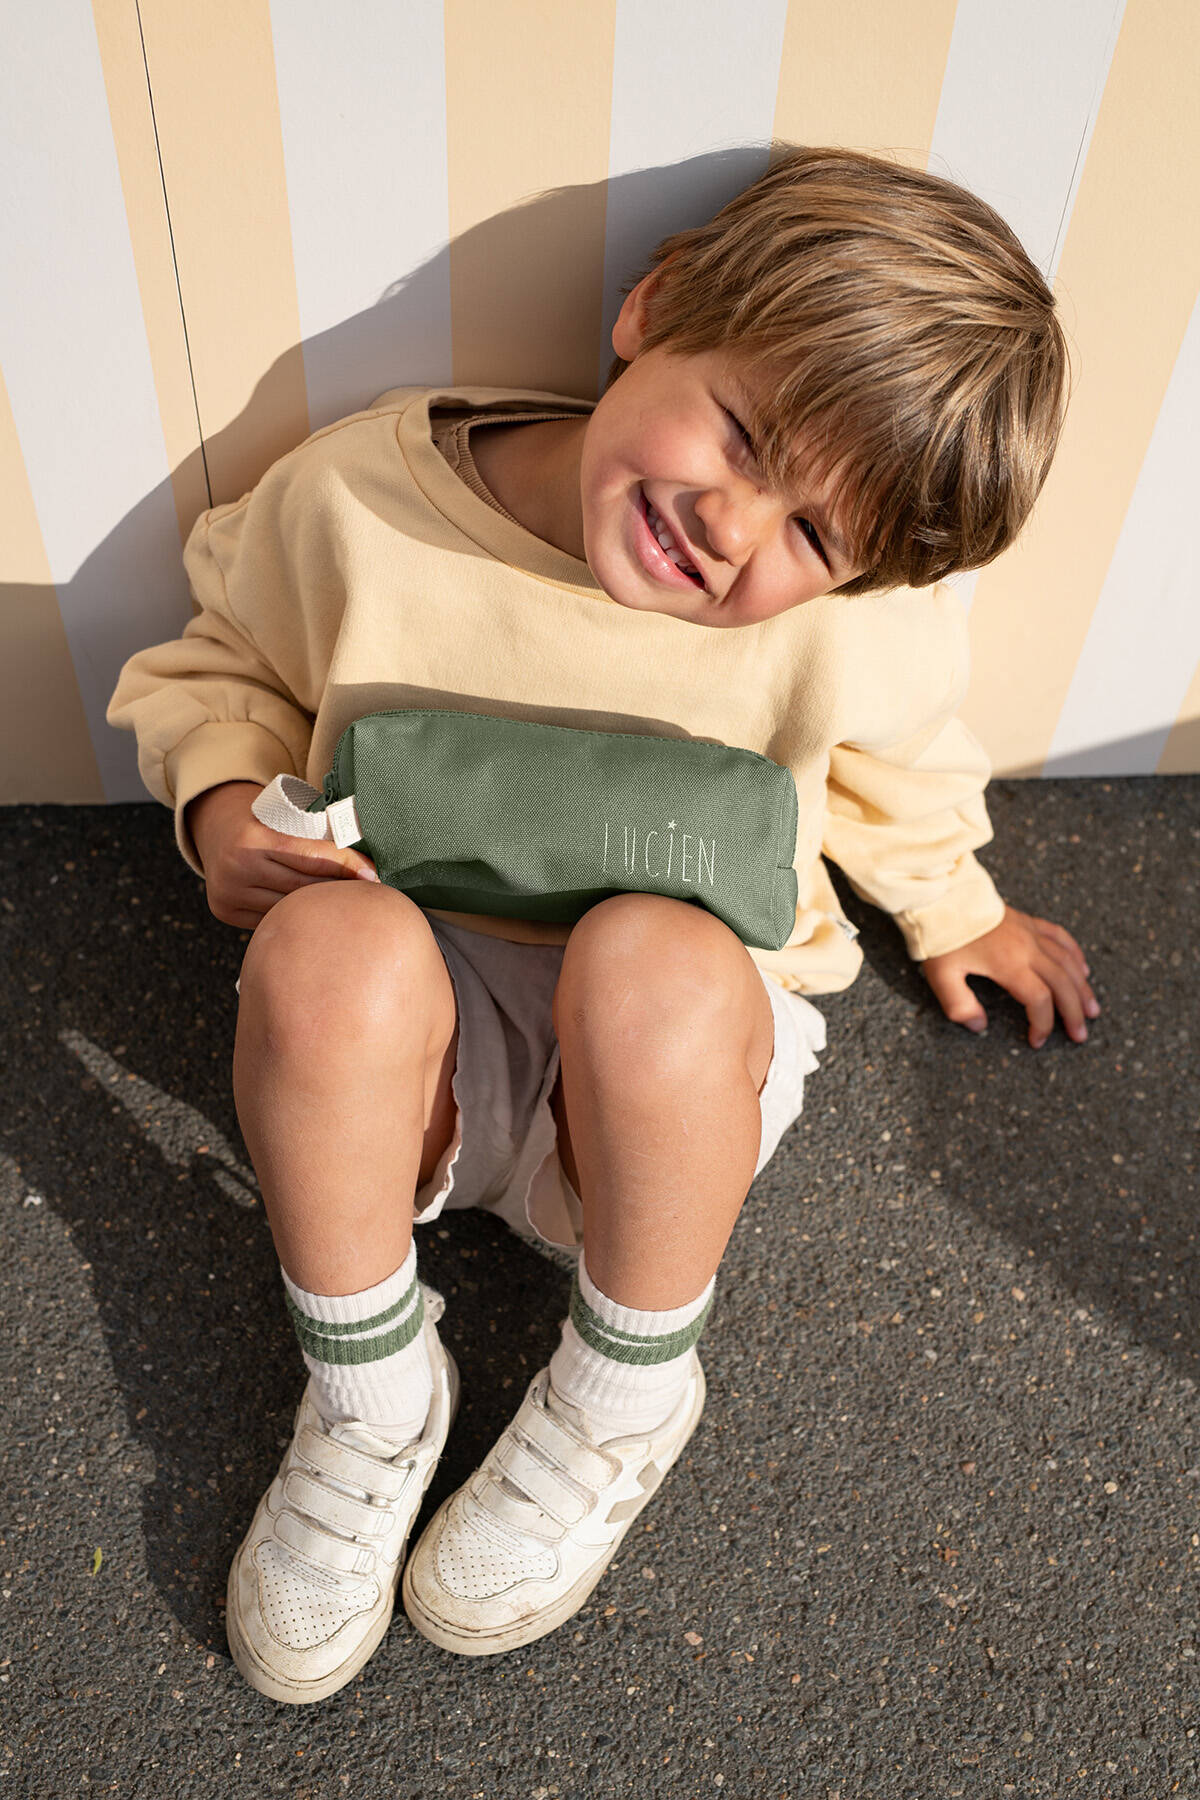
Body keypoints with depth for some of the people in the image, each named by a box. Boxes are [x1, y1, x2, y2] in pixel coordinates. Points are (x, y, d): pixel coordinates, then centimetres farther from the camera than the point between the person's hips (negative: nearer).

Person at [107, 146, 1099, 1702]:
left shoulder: (859, 630, -13)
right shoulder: (359, 497, -12)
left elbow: (898, 773, 11)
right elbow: (223, 662, 8)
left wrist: (952, 917, 26)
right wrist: (226, 800, -12)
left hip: (684, 1052, 0)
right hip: (406, 1044, 2)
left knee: (652, 957, -38)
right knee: (331, 942, -35)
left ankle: (627, 1394, -6)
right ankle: (368, 1399, -7)